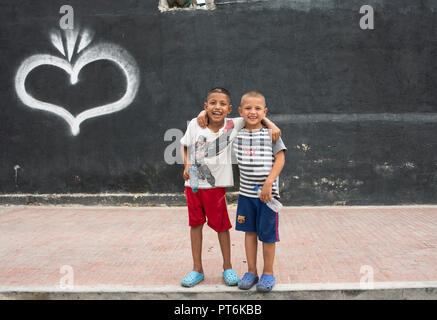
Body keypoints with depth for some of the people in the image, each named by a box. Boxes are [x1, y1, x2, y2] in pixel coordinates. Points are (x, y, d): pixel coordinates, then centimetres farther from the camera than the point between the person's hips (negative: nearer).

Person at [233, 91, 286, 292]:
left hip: (267, 192, -4)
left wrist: (268, 182, -18)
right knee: (249, 231, 11)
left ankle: (268, 273, 19)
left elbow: (280, 158, -9)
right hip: (246, 192, 4)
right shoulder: (237, 135, 4)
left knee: (267, 234, 4)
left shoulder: (271, 134, -6)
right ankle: (251, 272, 22)